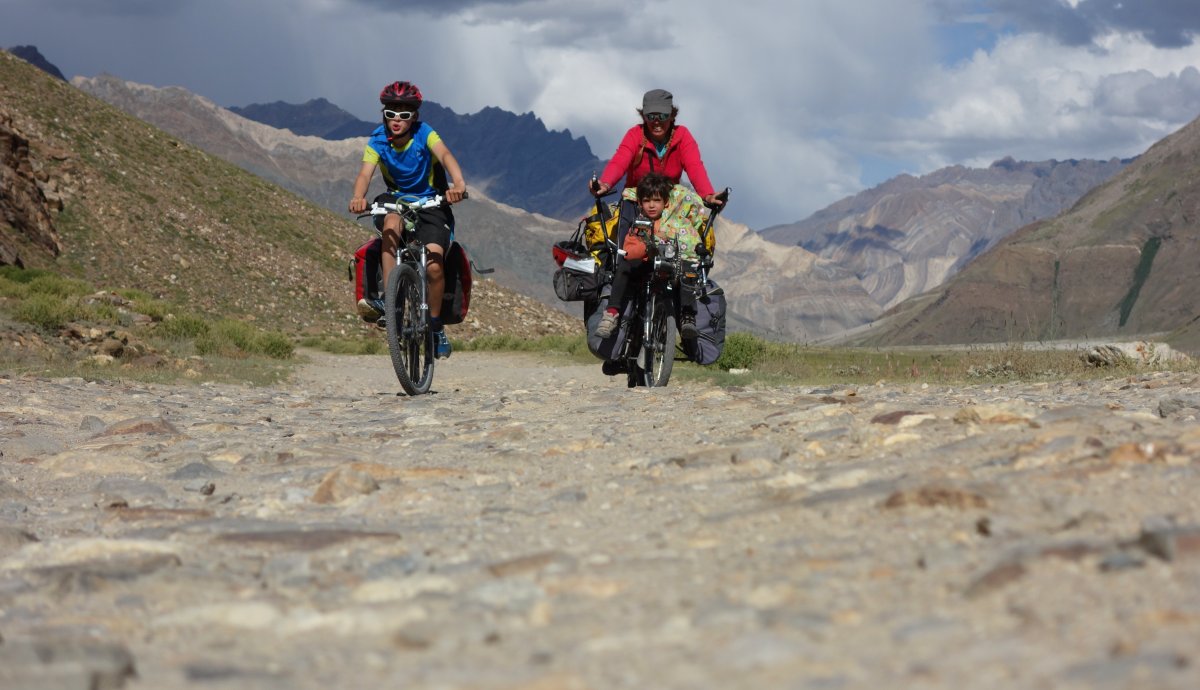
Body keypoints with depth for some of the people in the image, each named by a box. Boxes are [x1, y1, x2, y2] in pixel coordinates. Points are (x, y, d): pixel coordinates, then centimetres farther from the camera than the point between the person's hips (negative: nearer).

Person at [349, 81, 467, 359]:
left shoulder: (424, 134, -17)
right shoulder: (378, 141, -11)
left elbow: (445, 155, -35)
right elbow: (366, 172, -27)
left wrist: (458, 184, -57)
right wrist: (358, 197, -51)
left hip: (431, 203, -1)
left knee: (434, 265, -21)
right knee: (391, 222, -35)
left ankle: (436, 325, 2)